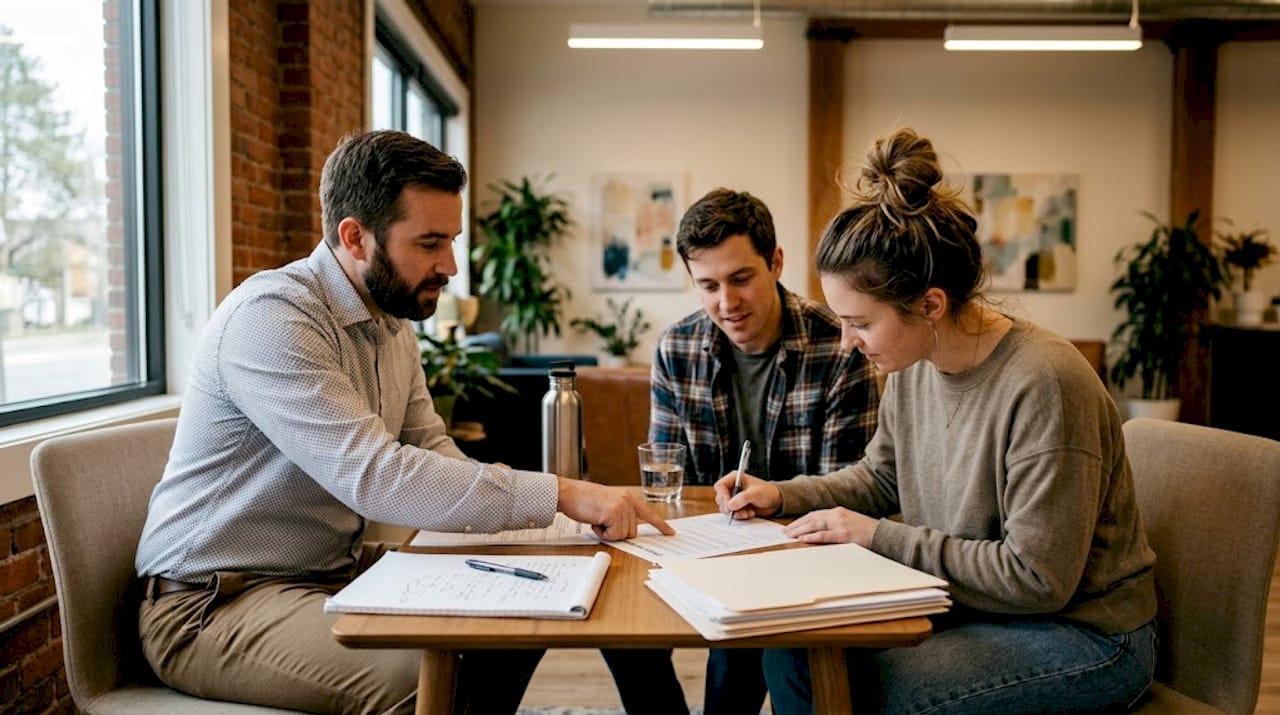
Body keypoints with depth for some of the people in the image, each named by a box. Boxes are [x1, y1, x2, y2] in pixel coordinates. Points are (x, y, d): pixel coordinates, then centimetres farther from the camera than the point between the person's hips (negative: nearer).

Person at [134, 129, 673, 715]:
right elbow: (374, 476, -32)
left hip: (335, 574, 8)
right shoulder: (269, 317, -23)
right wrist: (561, 494, -30)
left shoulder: (394, 324, 6)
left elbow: (430, 453, 8)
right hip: (212, 601, -8)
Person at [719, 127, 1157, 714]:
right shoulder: (915, 365, -4)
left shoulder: (1043, 385, -28)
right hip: (966, 600, 7)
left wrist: (879, 535, -20)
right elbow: (880, 476, 14)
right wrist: (782, 494, -2)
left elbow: (1037, 578, -24)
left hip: (1085, 638, -7)